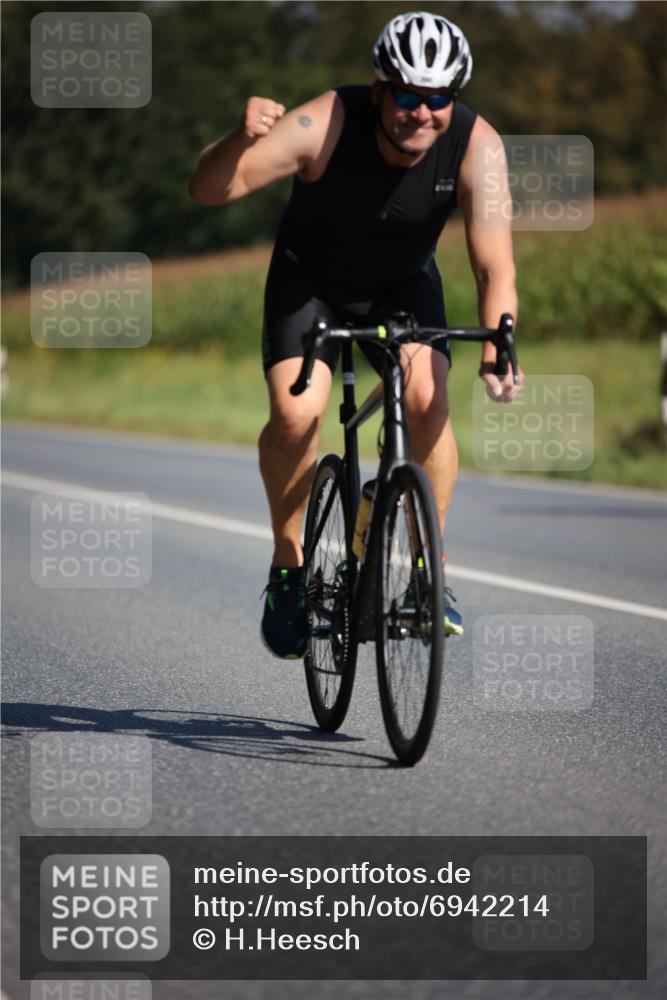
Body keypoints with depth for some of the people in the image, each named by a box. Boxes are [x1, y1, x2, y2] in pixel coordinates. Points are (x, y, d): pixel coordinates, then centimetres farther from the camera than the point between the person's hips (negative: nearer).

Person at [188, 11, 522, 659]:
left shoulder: (475, 146, -26)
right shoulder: (326, 125, -31)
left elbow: (494, 267, -27)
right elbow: (206, 190, -33)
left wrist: (497, 350, -44)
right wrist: (243, 138, -54)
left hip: (403, 284, 1)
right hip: (310, 282, -1)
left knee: (427, 401, -24)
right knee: (296, 414, -24)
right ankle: (289, 564, -1)